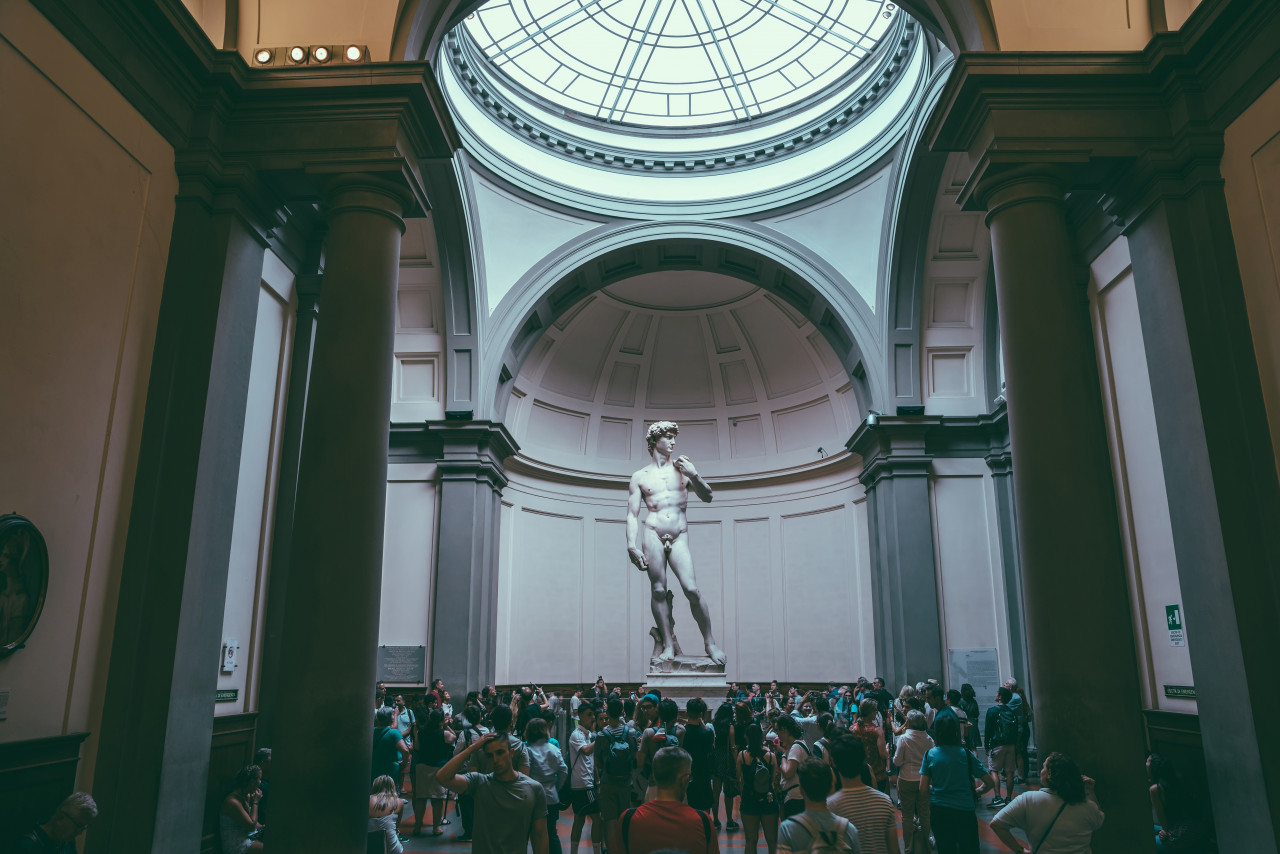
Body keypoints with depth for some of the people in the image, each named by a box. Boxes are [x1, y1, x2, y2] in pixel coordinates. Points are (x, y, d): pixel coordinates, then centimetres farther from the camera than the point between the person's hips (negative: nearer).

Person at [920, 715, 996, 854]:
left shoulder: (930, 755, -2)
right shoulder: (966, 754, -4)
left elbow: (923, 792, -3)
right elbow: (990, 783, -1)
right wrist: (976, 793, 16)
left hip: (938, 811, 1)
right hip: (965, 811, -1)